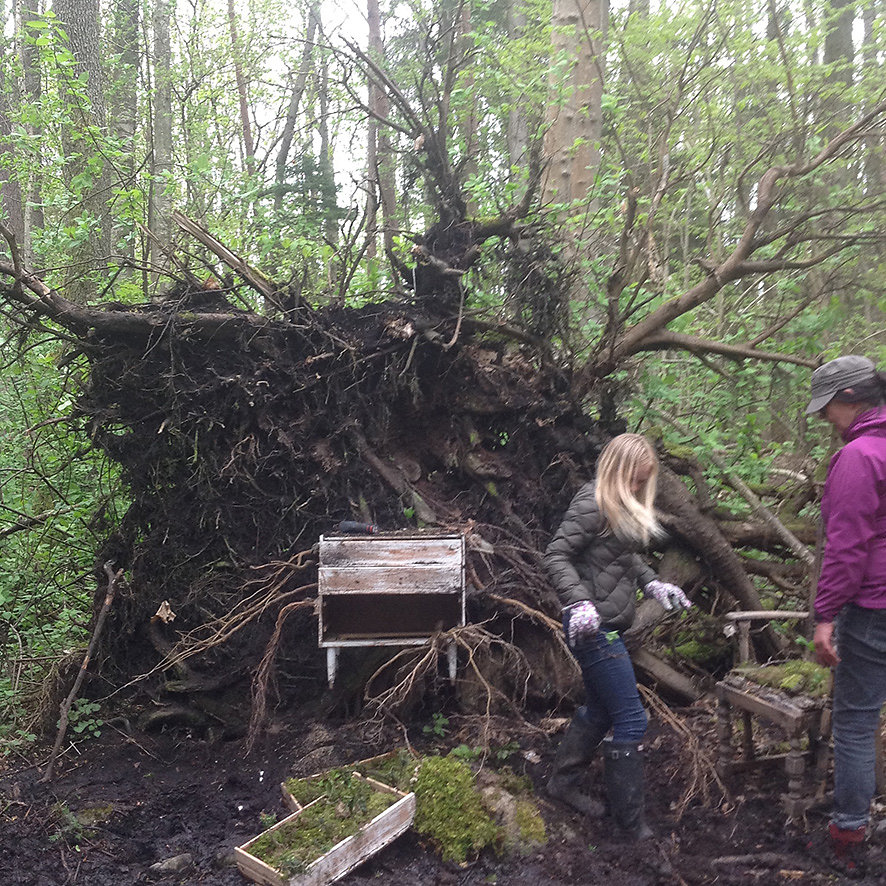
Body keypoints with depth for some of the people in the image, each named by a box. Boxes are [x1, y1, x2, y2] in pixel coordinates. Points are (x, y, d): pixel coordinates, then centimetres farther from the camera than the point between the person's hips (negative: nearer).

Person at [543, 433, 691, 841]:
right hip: (592, 626, -10)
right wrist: (579, 602, -31)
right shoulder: (593, 504, -18)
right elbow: (556, 556, -20)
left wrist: (651, 583, 11)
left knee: (600, 709, 22)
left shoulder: (625, 505, 12)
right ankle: (633, 825, 9)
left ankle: (563, 782, 39)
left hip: (610, 626, 10)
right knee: (631, 720, -4)